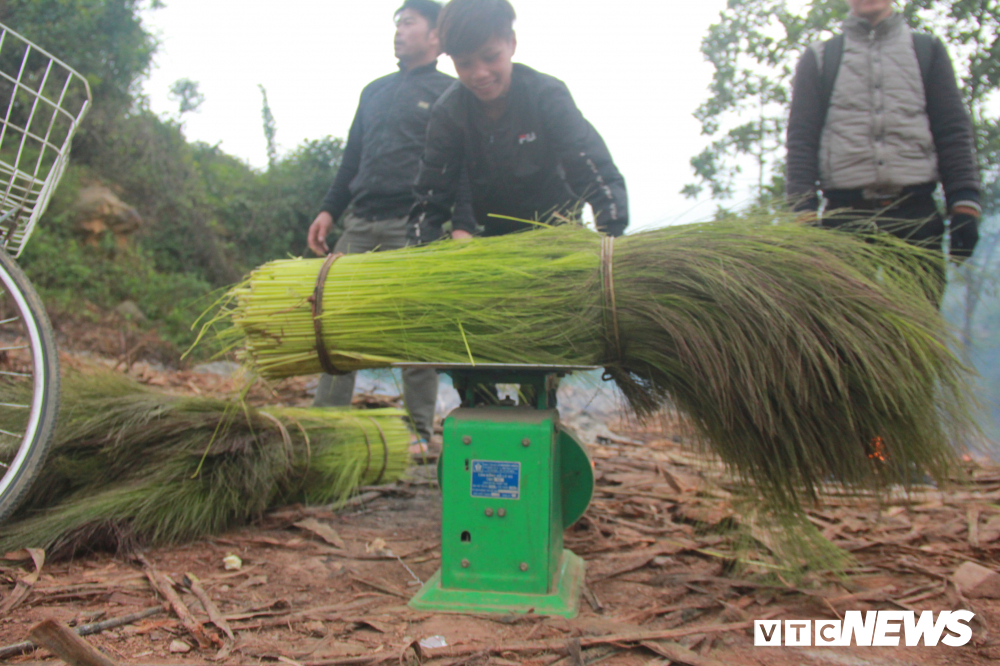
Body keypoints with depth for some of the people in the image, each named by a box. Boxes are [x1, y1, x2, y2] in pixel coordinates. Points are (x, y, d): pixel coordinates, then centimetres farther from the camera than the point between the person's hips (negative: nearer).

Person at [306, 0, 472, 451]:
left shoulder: (450, 93, 6)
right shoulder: (374, 90, 24)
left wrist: (461, 225, -14)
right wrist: (329, 209, 13)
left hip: (414, 228, -5)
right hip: (360, 224, 6)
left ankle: (419, 430, 7)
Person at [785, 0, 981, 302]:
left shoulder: (927, 50, 19)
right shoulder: (817, 59, 15)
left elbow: (954, 130, 11)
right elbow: (800, 138, 6)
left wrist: (965, 205, -2)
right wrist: (803, 212, -7)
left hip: (917, 212, 1)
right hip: (845, 213, -1)